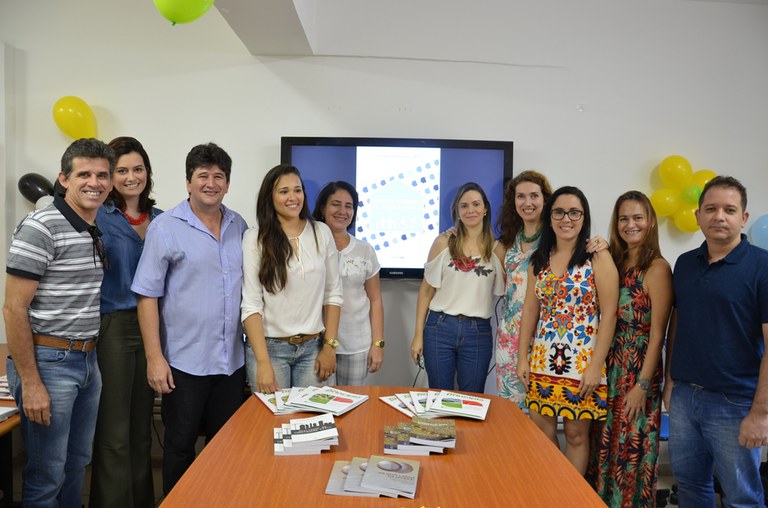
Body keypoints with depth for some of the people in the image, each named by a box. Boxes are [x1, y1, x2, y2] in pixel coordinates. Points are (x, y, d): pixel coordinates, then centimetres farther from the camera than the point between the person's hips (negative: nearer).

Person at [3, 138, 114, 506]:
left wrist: (89, 356, 13)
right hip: (48, 361, -7)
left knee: (77, 466, 19)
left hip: (88, 361, 7)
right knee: (47, 476, 5)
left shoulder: (99, 232, 9)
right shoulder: (40, 228, -15)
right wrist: (30, 384, -17)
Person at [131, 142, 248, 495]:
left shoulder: (239, 226, 7)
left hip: (232, 360, 4)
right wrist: (155, 358, -13)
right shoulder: (165, 227, -7)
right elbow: (148, 296, -8)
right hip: (185, 361, -4)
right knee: (180, 448, 10)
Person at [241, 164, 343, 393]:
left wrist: (330, 346, 1)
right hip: (269, 346, -2)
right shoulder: (255, 238, -6)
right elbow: (251, 304, -8)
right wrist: (263, 362, -14)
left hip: (313, 347, 2)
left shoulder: (321, 233, 2)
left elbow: (333, 294, 6)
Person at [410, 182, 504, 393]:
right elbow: (426, 289, 3)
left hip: (478, 332, 1)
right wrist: (418, 334, 1)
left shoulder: (496, 248, 3)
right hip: (440, 328, 0)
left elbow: (504, 294, 9)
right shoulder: (443, 242, 1)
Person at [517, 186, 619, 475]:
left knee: (576, 434, 7)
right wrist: (523, 358, 6)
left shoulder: (598, 258, -6)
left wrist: (596, 365, -14)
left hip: (582, 362, -4)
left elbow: (609, 314, -10)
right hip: (542, 360, 5)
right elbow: (530, 310, 10)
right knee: (541, 432, 11)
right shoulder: (539, 260, 8)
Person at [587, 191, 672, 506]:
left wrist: (643, 384, -15)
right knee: (604, 443, 16)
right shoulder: (614, 262, 6)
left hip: (639, 369, -6)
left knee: (631, 449, 8)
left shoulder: (657, 268, -12)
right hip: (610, 367, 6)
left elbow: (657, 332, -14)